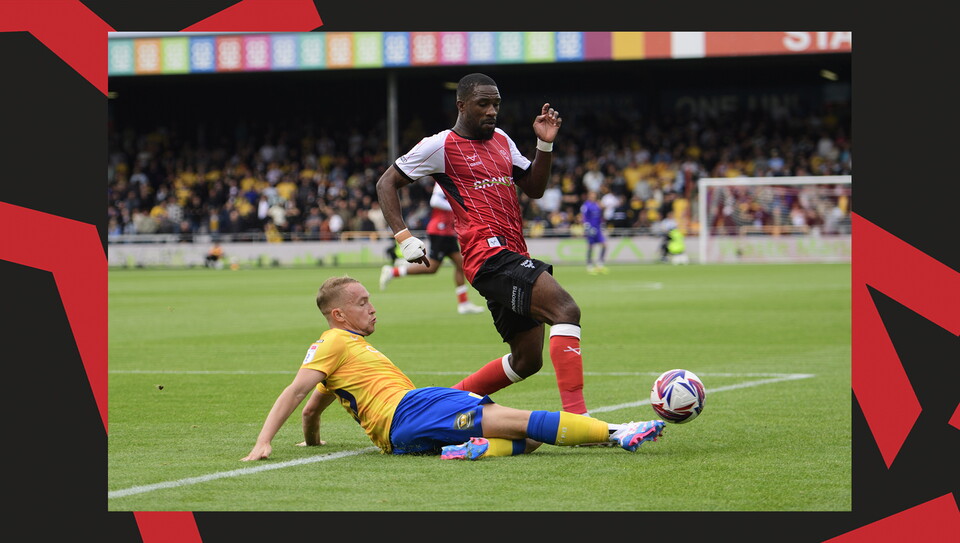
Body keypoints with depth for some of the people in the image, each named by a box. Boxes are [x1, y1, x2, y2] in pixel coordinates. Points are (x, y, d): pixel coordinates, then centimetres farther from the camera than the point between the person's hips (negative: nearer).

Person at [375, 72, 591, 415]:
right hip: (490, 255, -9)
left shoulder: (501, 140, 20)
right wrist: (404, 237, -6)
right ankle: (575, 419, -35)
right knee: (565, 309, -27)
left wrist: (545, 145, 7)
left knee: (526, 361, 13)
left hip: (514, 256, 9)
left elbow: (534, 189, 22)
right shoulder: (442, 145, -1)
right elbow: (386, 183, 4)